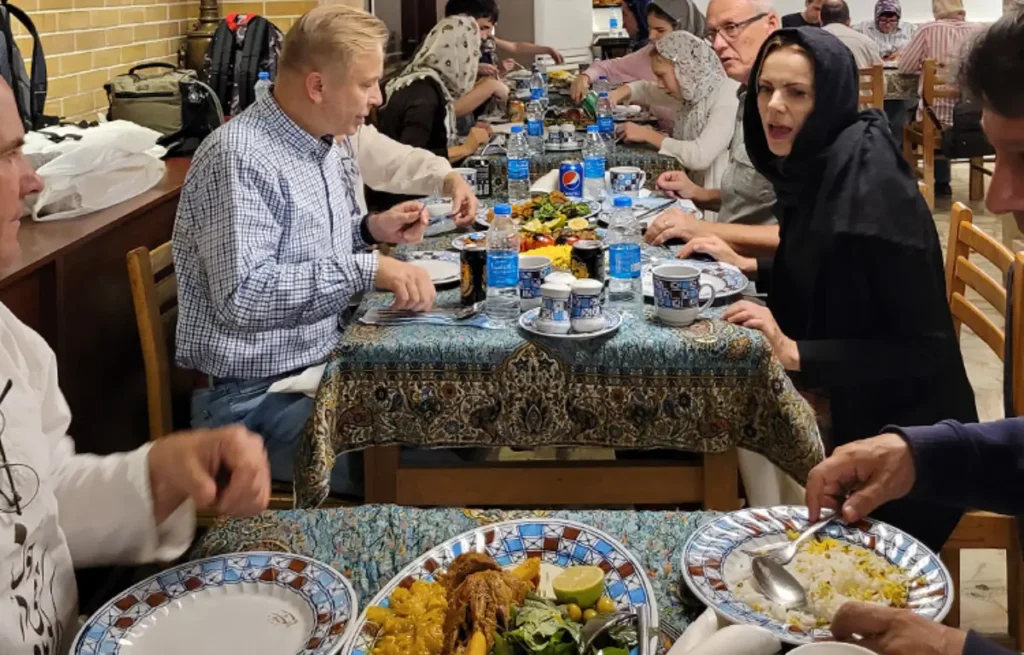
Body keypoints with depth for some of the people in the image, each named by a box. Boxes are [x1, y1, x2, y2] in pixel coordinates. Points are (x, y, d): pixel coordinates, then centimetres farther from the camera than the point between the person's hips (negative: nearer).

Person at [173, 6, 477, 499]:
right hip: (257, 397, -9)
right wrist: (368, 270, -29)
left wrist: (369, 229, 2)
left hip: (324, 363, 9)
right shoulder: (240, 157, -21)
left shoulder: (331, 141, 8)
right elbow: (244, 295, -29)